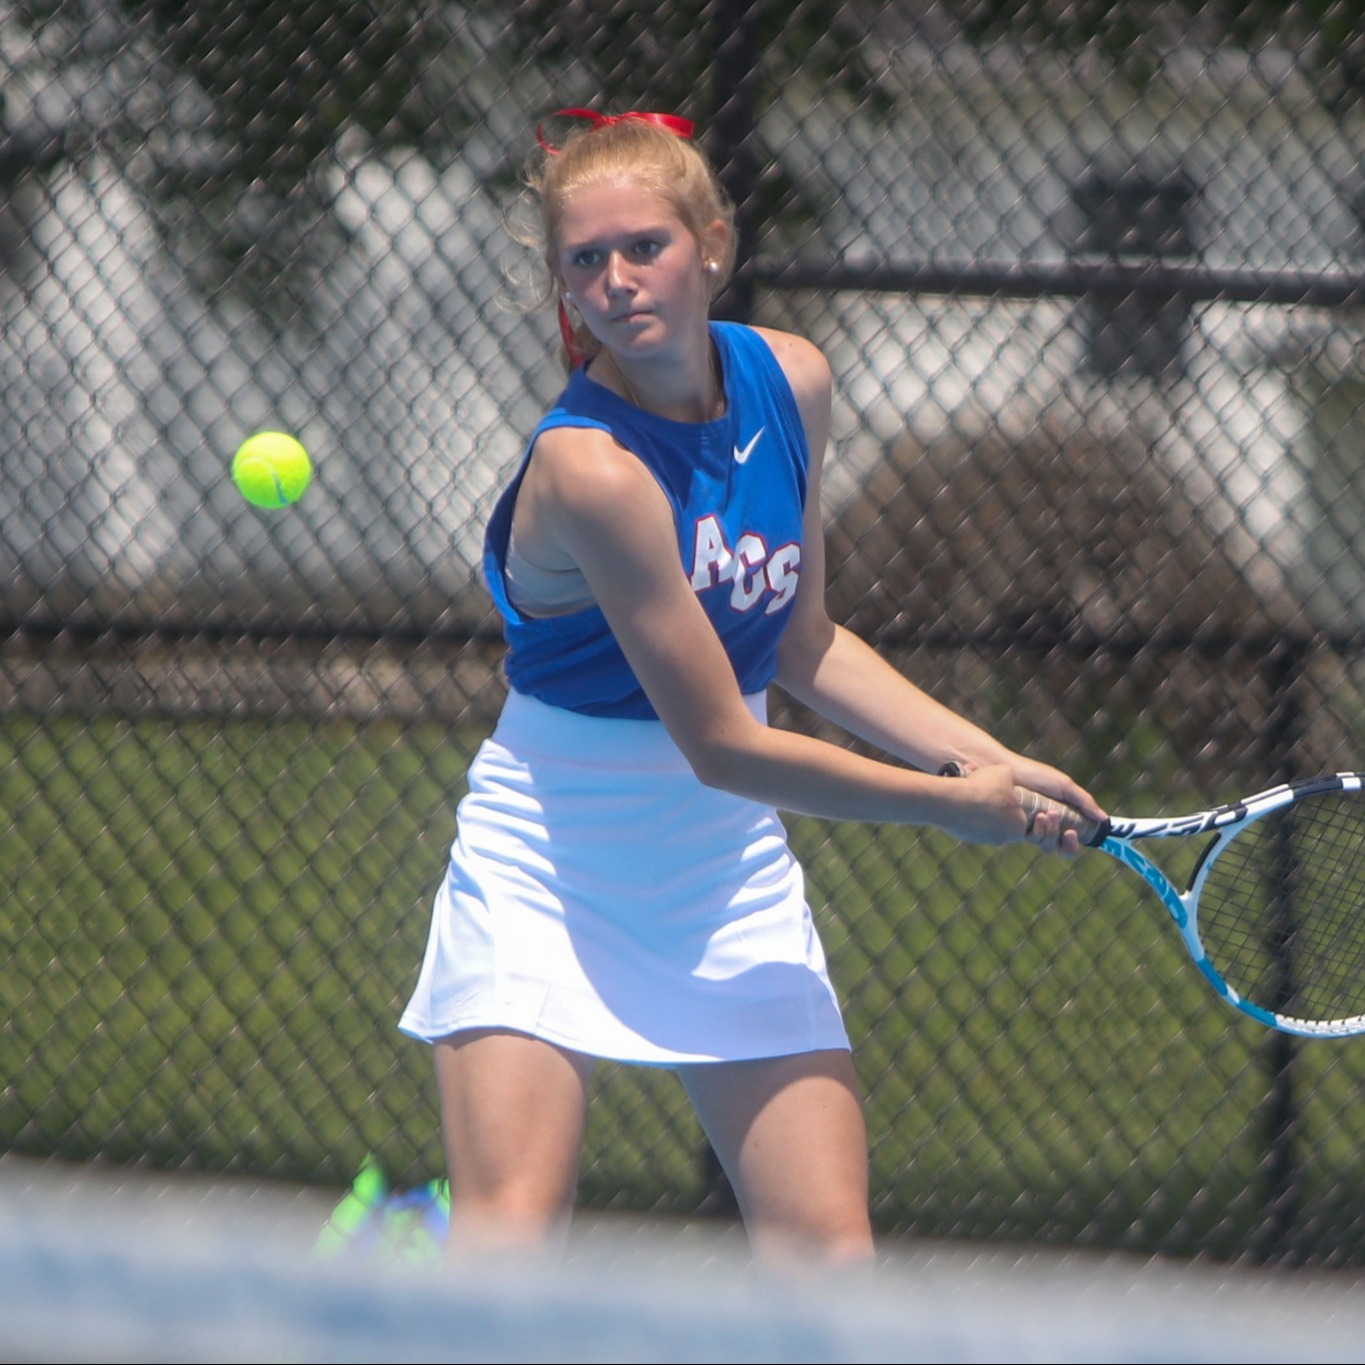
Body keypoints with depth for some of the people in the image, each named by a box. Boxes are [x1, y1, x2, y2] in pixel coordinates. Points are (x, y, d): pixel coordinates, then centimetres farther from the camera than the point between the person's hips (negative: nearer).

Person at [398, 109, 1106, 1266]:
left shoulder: (791, 383, -3)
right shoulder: (589, 466, -25)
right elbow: (722, 746, -22)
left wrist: (987, 758, 1)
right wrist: (950, 805, -13)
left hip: (730, 873, 6)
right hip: (548, 866, -6)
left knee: (830, 1260, -4)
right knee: (507, 1252, -19)